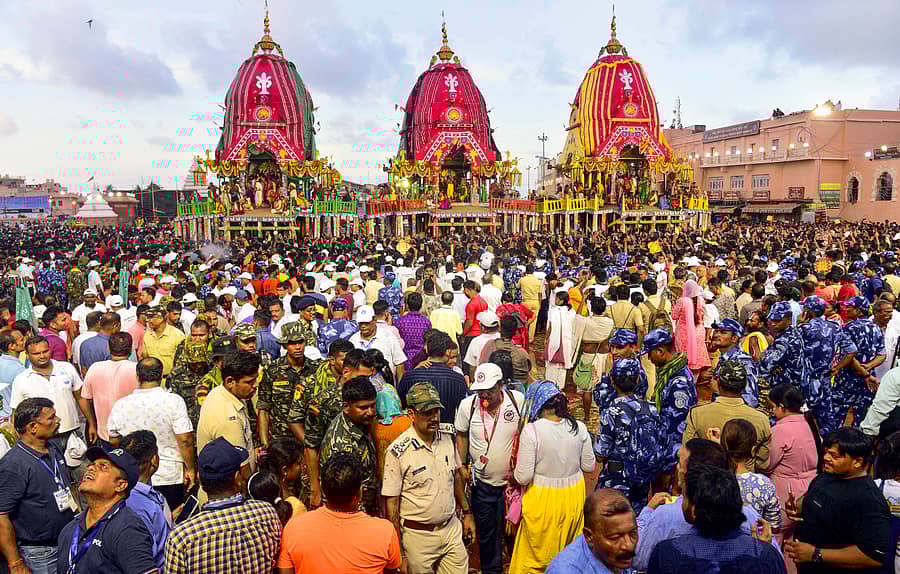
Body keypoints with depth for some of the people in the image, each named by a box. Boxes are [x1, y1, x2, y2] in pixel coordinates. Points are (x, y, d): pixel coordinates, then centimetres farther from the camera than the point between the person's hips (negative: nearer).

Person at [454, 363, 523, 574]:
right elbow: (461, 436, 3)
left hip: (512, 479, 0)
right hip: (482, 482, 1)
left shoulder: (518, 400, -15)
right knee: (485, 531, 14)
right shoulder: (467, 405, -13)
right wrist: (462, 466, 0)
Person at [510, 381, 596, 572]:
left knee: (536, 555, 16)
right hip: (573, 497, 4)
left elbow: (523, 477, -19)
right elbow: (589, 466, 2)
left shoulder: (531, 430, -21)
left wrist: (514, 473, 2)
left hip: (543, 501, -4)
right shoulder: (579, 427, -8)